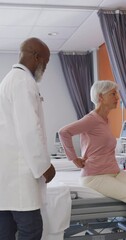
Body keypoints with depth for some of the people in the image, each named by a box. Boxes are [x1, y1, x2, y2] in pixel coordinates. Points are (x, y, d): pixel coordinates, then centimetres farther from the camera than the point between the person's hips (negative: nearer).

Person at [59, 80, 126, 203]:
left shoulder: (105, 120, 15)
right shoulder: (92, 119, -12)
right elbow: (64, 132, -24)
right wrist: (74, 159, -15)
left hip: (114, 173, 8)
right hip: (95, 176, -8)